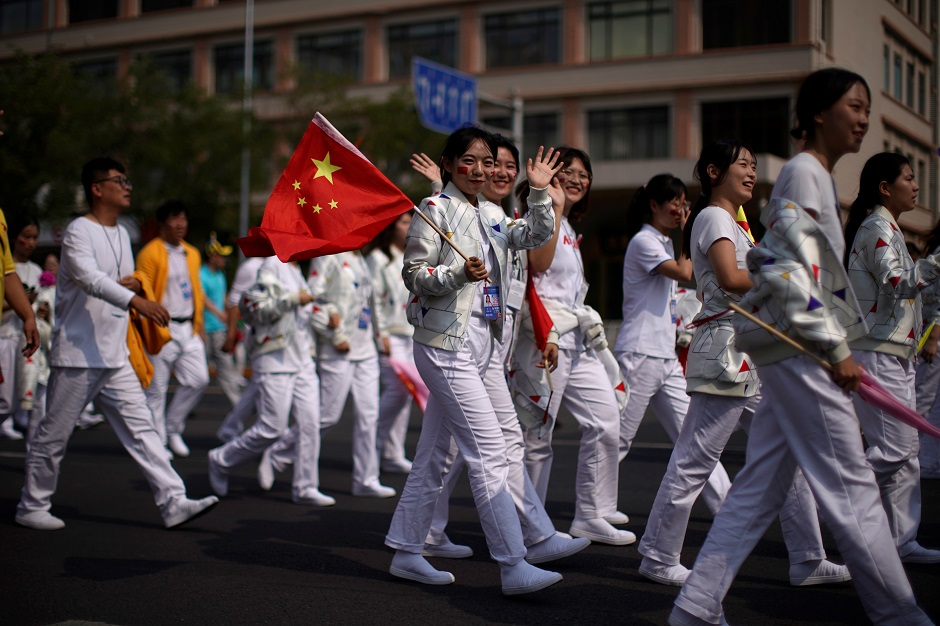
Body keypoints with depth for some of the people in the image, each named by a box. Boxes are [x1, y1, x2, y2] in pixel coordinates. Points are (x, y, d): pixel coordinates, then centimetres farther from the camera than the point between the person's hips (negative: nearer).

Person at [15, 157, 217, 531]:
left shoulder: (122, 234, 15)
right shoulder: (79, 231, -11)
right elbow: (90, 278, -28)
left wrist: (133, 283, 0)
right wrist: (135, 299, -43)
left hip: (115, 358, 7)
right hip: (76, 357, -7)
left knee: (140, 429, 1)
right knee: (53, 436, 4)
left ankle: (173, 503, -1)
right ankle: (32, 507, 18)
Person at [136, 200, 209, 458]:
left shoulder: (192, 254, 15)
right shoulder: (150, 253, -6)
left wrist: (198, 325, 15)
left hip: (188, 328, 6)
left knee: (198, 379, -1)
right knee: (157, 388, 0)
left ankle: (173, 427, 18)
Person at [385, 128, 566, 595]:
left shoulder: (491, 216, 16)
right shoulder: (435, 209, -7)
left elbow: (536, 236, 15)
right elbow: (413, 274, -11)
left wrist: (540, 192, 2)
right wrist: (460, 274, -25)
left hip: (479, 342, 8)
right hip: (445, 342, -8)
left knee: (433, 455, 13)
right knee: (490, 452, -12)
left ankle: (406, 552, 22)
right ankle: (513, 566, -10)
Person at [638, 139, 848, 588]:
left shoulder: (732, 222, 24)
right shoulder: (714, 217, -7)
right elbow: (731, 279, -22)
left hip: (749, 358, 10)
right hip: (726, 351, -10)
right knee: (694, 460, -6)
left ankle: (808, 560, 14)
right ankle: (658, 558, 4)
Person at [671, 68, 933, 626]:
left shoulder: (817, 177, 20)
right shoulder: (804, 172, -10)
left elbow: (771, 261, 23)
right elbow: (790, 270, -20)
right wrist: (835, 349, -19)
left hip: (790, 350, 10)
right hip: (800, 348, -10)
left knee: (762, 487, 9)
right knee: (852, 485, -3)